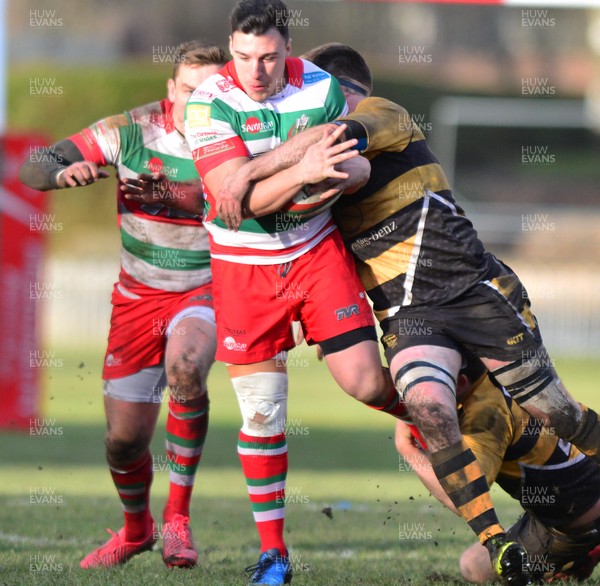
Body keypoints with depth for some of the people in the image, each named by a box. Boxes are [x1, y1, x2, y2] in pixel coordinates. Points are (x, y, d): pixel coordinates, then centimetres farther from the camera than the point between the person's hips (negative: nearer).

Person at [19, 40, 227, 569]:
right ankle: (136, 529, 37)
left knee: (185, 364, -36)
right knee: (124, 438, 2)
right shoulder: (130, 131, -10)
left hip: (205, 291, -2)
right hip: (138, 296, 2)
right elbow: (33, 170, -8)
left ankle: (178, 516, -21)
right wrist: (66, 172, -33)